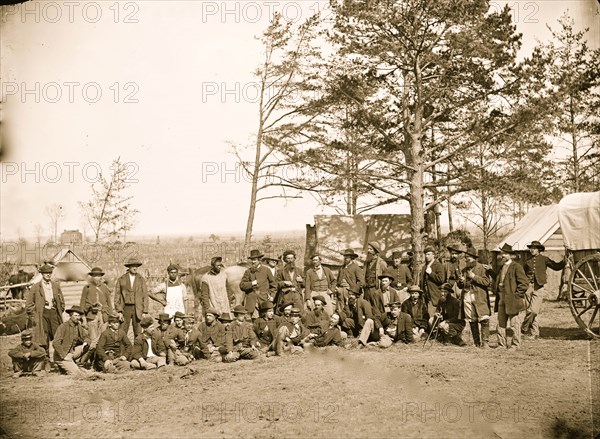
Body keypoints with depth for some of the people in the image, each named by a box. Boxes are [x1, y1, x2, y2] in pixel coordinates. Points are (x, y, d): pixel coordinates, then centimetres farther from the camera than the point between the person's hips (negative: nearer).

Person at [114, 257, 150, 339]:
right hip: (125, 308, -1)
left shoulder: (141, 280, 8)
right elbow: (117, 296, 4)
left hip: (138, 310, 1)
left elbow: (145, 296, 6)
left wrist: (145, 312, -1)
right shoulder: (121, 280, 5)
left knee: (138, 333, 0)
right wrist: (119, 311, -4)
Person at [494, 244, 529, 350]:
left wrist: (516, 294, -14)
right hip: (501, 300, 8)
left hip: (513, 300, -8)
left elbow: (524, 283, -14)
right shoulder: (502, 267, 16)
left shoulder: (516, 267, -10)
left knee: (514, 324, -1)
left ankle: (515, 345, 8)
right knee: (501, 323, 10)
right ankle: (501, 344, 17)